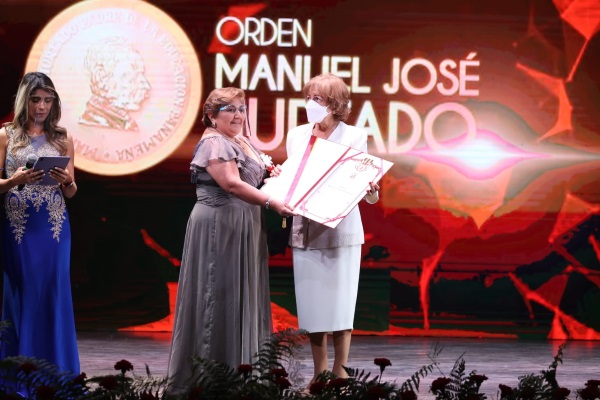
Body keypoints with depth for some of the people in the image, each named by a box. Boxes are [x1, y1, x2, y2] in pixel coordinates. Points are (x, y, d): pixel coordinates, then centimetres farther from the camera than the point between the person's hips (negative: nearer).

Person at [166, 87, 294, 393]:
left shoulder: (243, 144, 17)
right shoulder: (214, 143, -12)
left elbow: (252, 180, 28)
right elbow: (231, 183, -23)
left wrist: (272, 178, 7)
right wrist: (272, 203, -27)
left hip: (243, 229, 10)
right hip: (218, 226, -10)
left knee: (241, 296, 9)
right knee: (218, 296, -8)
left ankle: (236, 370, 13)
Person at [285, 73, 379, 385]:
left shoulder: (354, 137, -2)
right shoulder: (296, 135, 9)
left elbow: (363, 185, -6)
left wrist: (370, 191, -28)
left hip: (340, 230, -4)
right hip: (305, 230, 4)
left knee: (338, 304, -2)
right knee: (311, 305, 5)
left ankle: (340, 373, 8)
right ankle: (319, 375, 14)